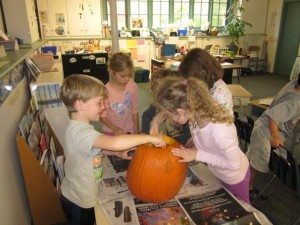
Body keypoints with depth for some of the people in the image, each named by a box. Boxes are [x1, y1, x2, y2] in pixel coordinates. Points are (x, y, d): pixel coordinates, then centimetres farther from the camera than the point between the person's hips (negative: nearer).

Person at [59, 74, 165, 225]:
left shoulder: (80, 127, -2)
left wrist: (118, 153, -3)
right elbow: (114, 142, -48)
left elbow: (94, 148, 12)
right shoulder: (79, 131, -34)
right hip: (79, 203, -8)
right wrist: (149, 137, -38)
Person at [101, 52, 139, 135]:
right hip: (111, 132, -2)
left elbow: (134, 110, -2)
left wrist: (137, 130, 2)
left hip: (130, 130, 2)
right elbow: (102, 115, -9)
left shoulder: (133, 86, -12)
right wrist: (114, 128, -21)